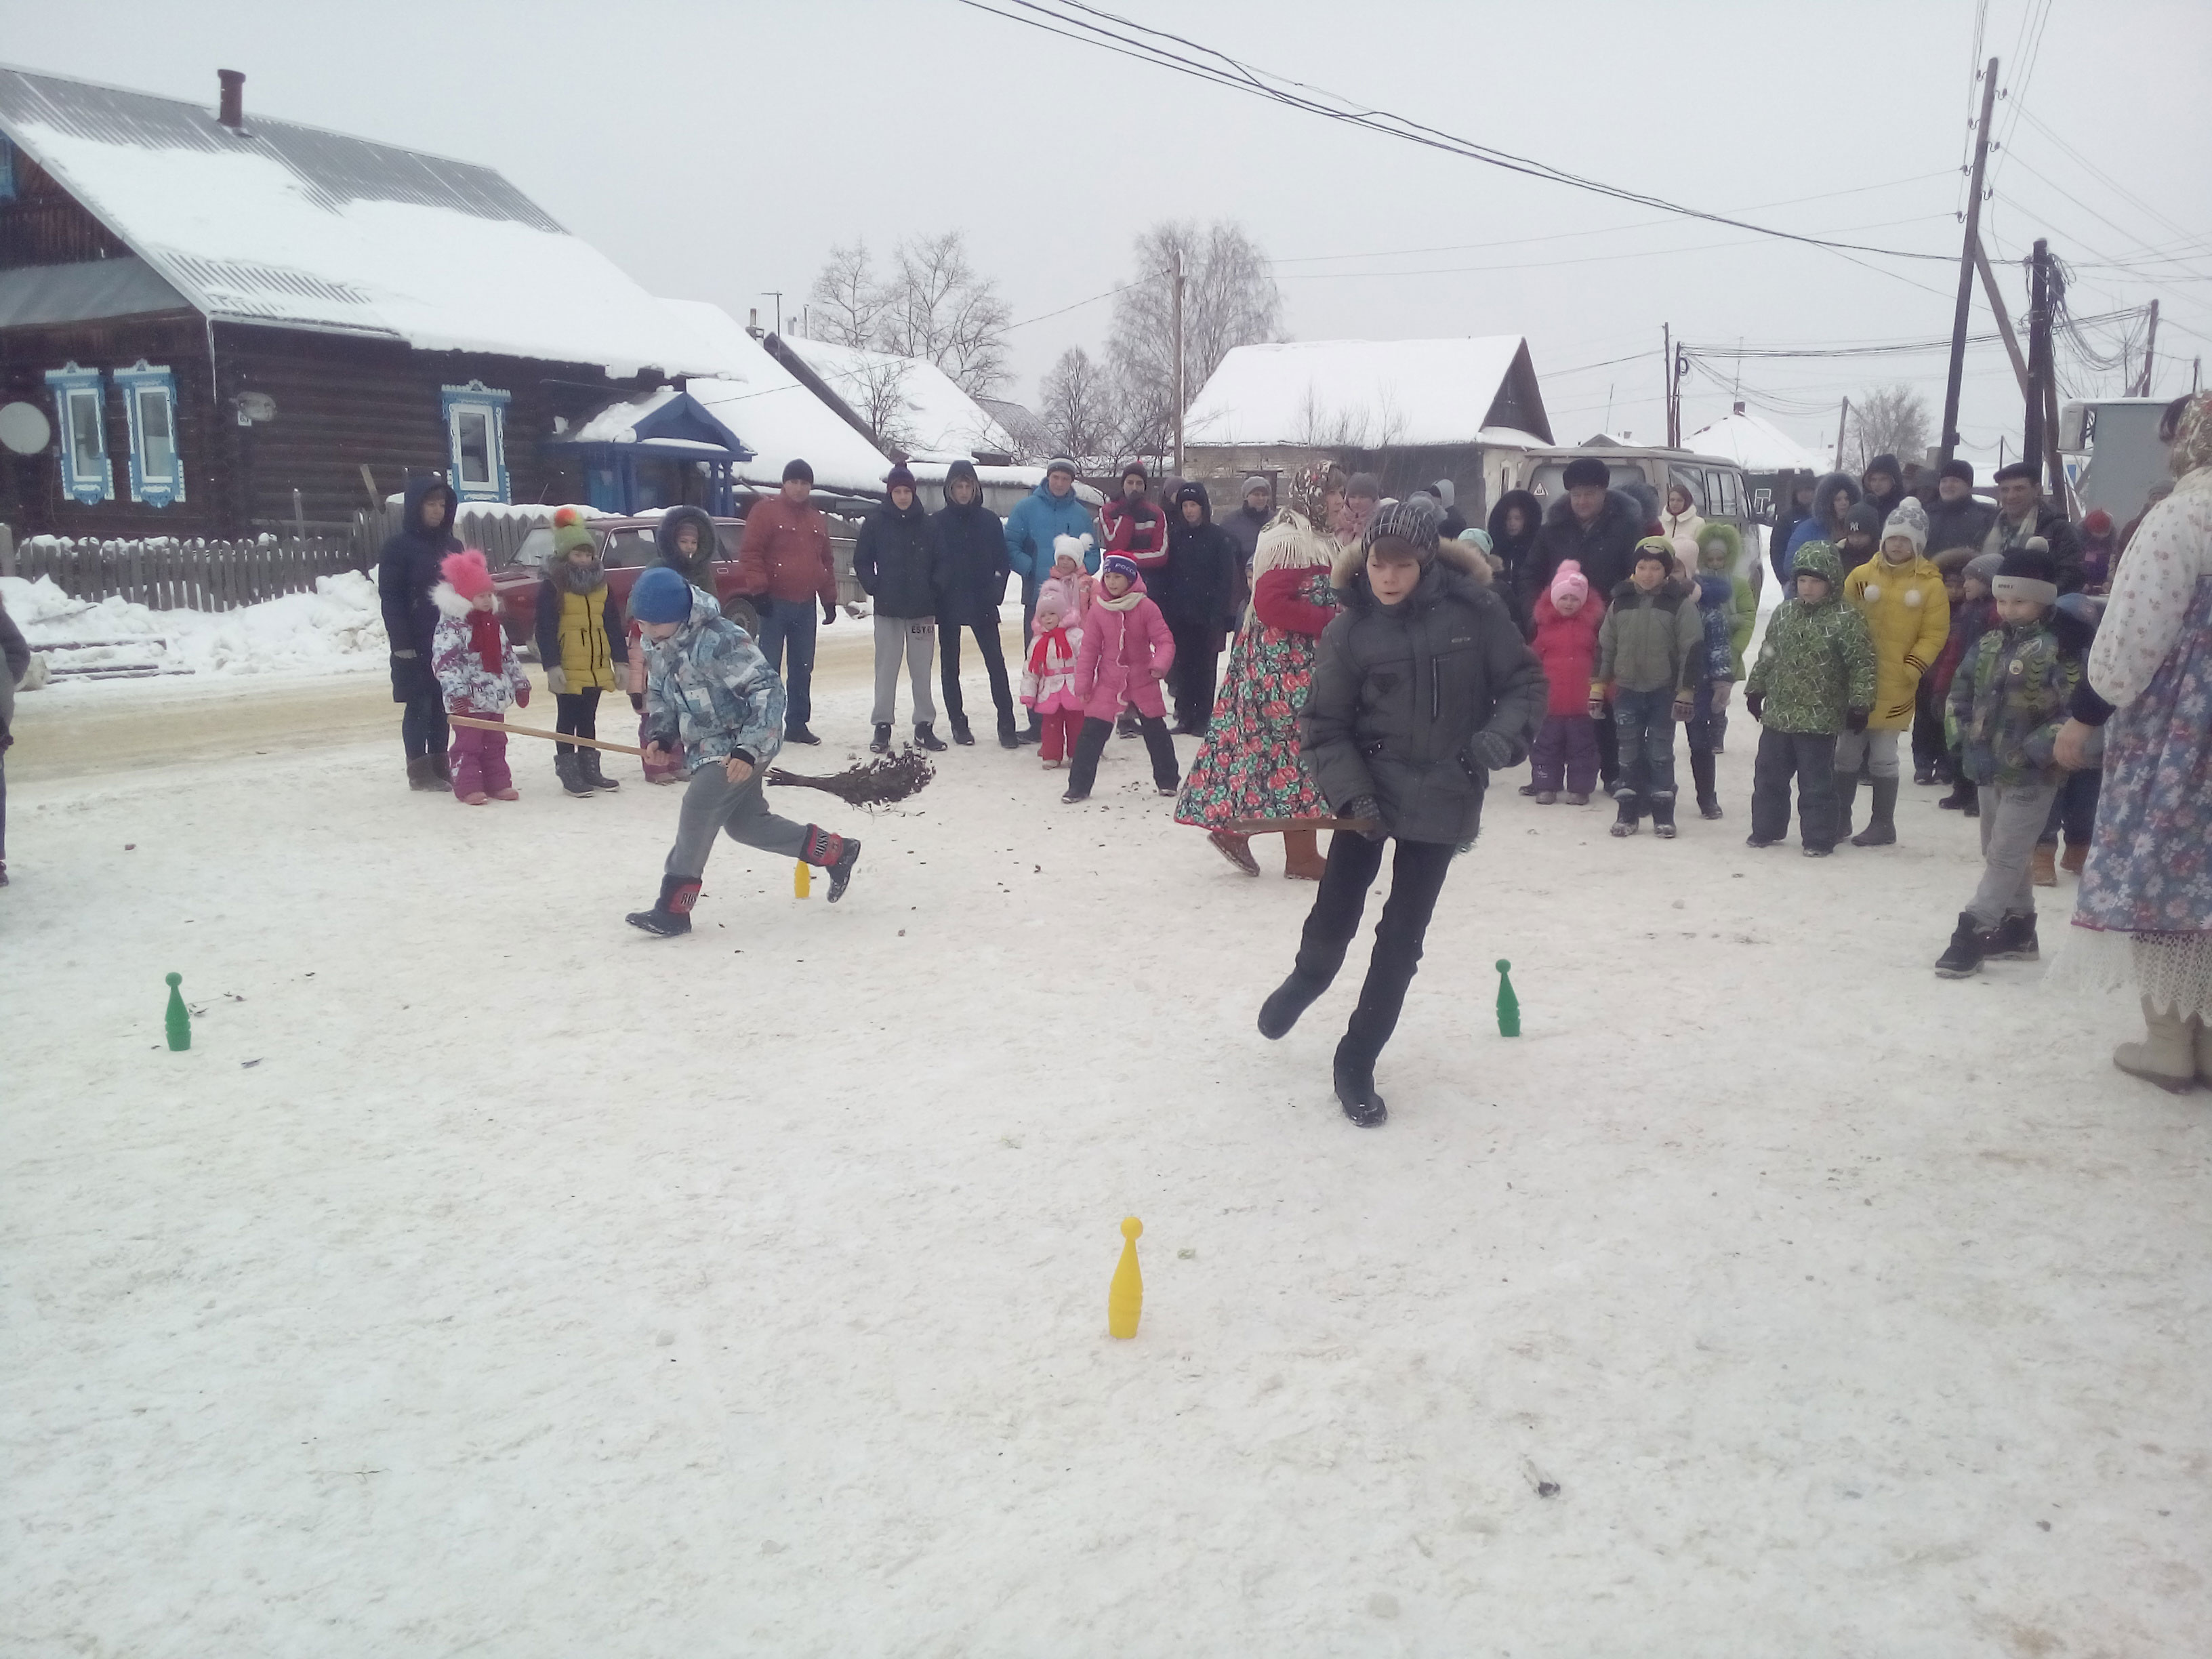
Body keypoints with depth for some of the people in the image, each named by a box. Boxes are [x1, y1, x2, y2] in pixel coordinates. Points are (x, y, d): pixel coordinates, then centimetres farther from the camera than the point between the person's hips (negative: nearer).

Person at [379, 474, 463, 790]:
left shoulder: (453, 546, 13)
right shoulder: (399, 548, -5)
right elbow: (390, 599, -9)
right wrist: (402, 643, -15)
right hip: (416, 645, -5)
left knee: (442, 706, 9)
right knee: (419, 706, -1)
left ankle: (440, 767, 17)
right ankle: (420, 771, 4)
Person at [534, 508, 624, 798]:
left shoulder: (602, 585, 10)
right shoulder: (552, 586, -8)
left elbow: (613, 624, 13)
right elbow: (545, 629, -12)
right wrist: (551, 665, -18)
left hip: (597, 666, 6)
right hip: (568, 667, -5)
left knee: (588, 718, 14)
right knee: (567, 719, 3)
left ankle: (590, 768, 22)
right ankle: (568, 771, 8)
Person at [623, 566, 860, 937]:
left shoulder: (720, 641, -27)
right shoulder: (655, 644, -1)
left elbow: (768, 691, -28)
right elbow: (658, 693, 17)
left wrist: (748, 750, -33)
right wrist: (662, 735, 0)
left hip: (744, 745, -9)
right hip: (706, 747, 9)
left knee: (699, 806, -20)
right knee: (744, 823, 12)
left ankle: (673, 909, -14)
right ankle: (836, 852, 27)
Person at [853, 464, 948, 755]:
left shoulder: (926, 523, 3)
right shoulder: (875, 521, 0)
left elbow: (938, 562, 10)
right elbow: (862, 561, 4)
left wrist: (932, 589, -1)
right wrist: (874, 588, -5)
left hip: (922, 608, 1)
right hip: (888, 609, -1)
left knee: (922, 668, 5)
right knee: (886, 667, 2)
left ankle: (924, 725, 12)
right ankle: (882, 726, 9)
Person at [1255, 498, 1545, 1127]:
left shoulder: (1473, 609, -11)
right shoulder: (1349, 630, -9)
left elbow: (1524, 681, -3)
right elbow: (1325, 725, -5)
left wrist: (1502, 737, -21)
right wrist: (1351, 793, -19)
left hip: (1444, 798, 0)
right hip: (1370, 790, 0)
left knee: (1402, 937, 5)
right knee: (1334, 916, 4)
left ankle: (1356, 1063, 20)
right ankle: (1308, 980, 42)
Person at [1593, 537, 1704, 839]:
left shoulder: (1681, 603, -6)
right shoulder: (1620, 601, 3)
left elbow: (1692, 650, -7)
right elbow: (1604, 646, 9)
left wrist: (1685, 692, -10)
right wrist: (1597, 687, 7)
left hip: (1664, 692, -3)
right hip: (1627, 690, 3)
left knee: (1661, 754, 4)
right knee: (1629, 753, 7)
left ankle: (1663, 815, 12)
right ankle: (1628, 813, 15)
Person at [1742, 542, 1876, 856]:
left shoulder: (1845, 619, -11)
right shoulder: (1784, 613, 7)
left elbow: (1862, 664, -10)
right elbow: (1767, 655, 17)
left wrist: (1859, 705, -13)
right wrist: (1755, 690, 19)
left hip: (1819, 721, -6)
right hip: (1777, 714, 6)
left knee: (1816, 783, 1)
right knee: (1768, 776, 13)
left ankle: (1818, 839, 12)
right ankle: (1766, 829, 27)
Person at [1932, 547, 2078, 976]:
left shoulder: (2057, 650, -14)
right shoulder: (1988, 645, 6)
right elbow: (1962, 694, 15)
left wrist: (2037, 748, -21)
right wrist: (1974, 740, 5)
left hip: (2031, 776, -8)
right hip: (1990, 770, 8)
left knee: (2004, 856, -4)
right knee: (2001, 854, 17)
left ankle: (1973, 934, 0)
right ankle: (2018, 929, 30)